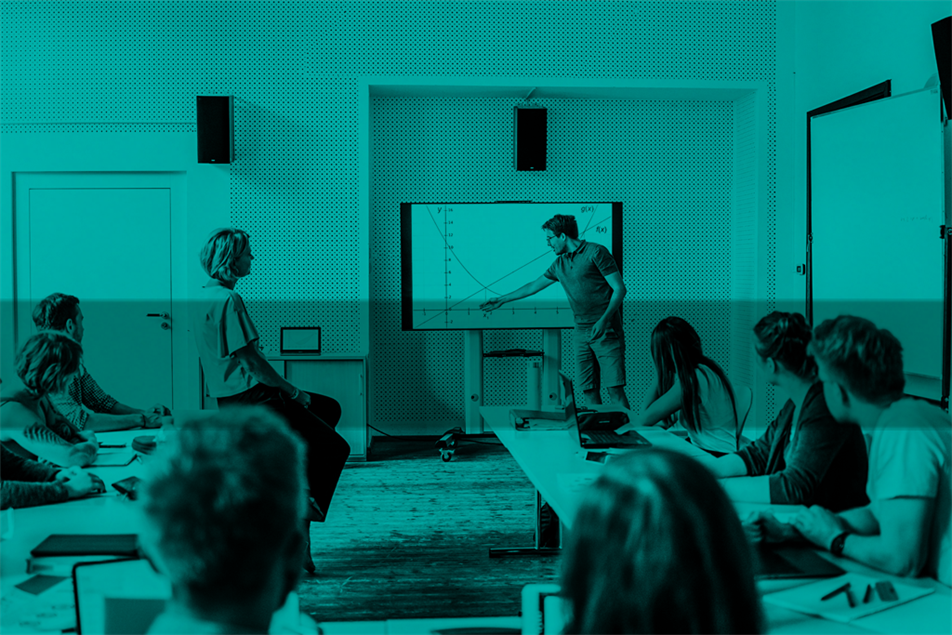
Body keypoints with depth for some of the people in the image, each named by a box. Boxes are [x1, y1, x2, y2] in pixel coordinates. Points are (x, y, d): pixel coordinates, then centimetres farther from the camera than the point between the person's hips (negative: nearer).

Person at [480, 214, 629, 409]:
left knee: (614, 388, -11)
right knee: (588, 389, 1)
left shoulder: (595, 252, -5)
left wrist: (604, 320, -19)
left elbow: (619, 289, -8)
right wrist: (501, 300, 34)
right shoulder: (559, 264, 16)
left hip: (605, 331, -7)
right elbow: (534, 286, 28)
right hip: (581, 333, 7)